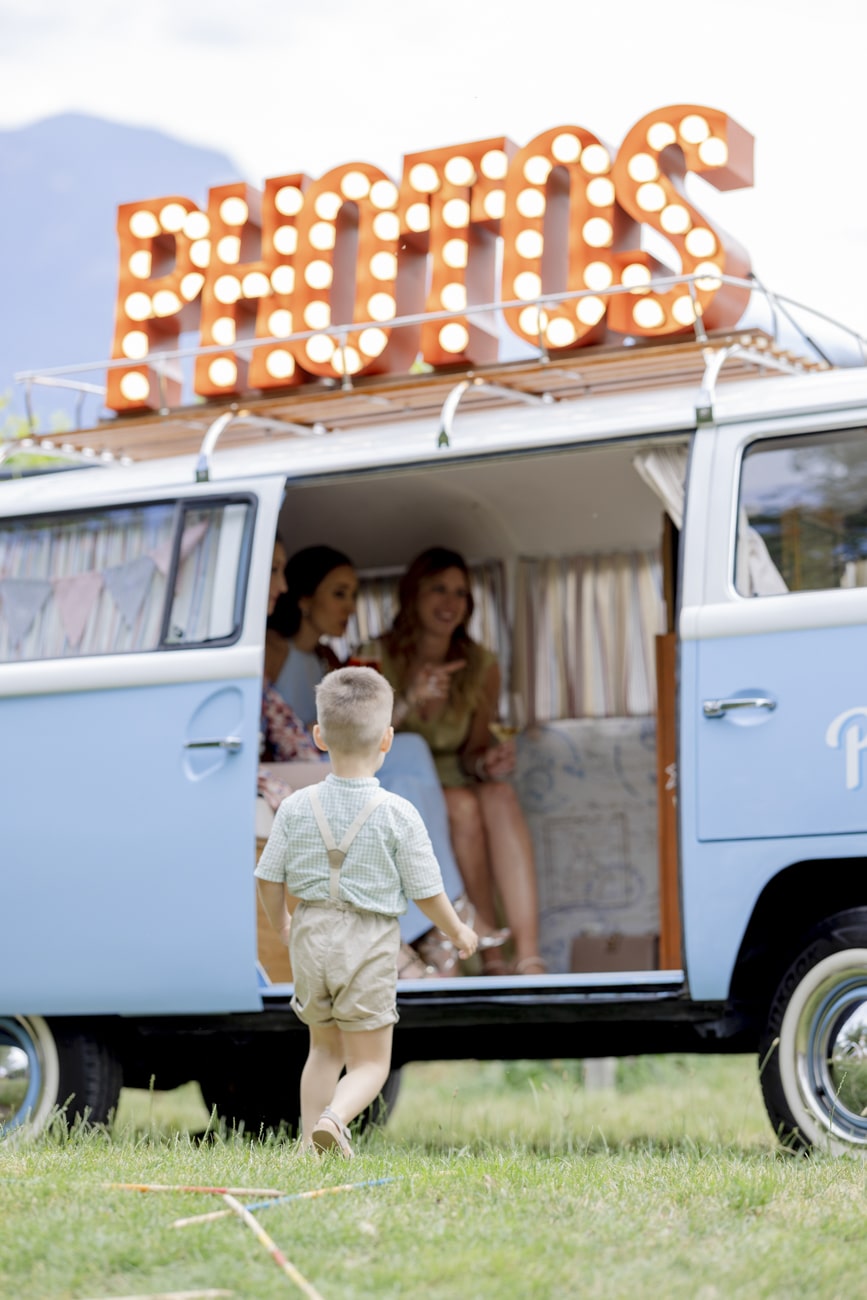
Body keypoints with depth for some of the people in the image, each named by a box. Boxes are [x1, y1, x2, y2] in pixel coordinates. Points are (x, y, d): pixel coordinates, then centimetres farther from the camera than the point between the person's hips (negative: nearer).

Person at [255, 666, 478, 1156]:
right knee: (370, 1061, 4)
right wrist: (459, 932, 13)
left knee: (325, 1048, 23)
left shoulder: (297, 808, -3)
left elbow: (270, 880, 2)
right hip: (369, 948, -3)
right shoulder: (398, 815, -11)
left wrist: (281, 923, 24)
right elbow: (427, 892, -6)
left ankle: (311, 1142, 18)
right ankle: (334, 1117, -23)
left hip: (312, 938, 4)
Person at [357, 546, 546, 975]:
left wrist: (485, 763, -16)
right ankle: (490, 959, -29)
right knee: (462, 805, -32)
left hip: (453, 783, 3)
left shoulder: (481, 667, 3)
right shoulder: (375, 658, -7)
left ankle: (529, 958, -40)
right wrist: (408, 703, -27)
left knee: (500, 794, -29)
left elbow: (471, 752, 9)